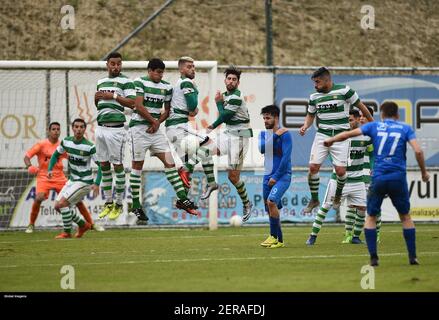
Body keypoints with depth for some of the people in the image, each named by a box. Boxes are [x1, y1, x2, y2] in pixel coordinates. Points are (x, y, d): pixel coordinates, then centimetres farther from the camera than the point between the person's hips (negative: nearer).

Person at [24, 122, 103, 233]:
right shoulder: (41, 144, -5)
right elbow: (27, 157, -8)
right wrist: (30, 166, -28)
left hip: (60, 178, 3)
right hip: (44, 177, -3)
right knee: (39, 198, -29)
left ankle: (91, 224, 13)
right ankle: (31, 225, -10)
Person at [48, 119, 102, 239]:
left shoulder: (89, 147, -21)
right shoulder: (66, 141, -3)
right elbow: (56, 155, 14)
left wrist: (96, 184, -29)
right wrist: (50, 169, -3)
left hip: (84, 182, -7)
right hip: (72, 180, 7)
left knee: (62, 203, -19)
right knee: (57, 206, 6)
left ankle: (67, 232, -3)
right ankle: (83, 225, 21)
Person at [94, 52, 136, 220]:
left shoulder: (125, 81, -2)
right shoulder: (101, 82, 18)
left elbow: (132, 103, -12)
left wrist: (113, 95, -16)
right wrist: (96, 99, 5)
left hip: (115, 129, -6)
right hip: (101, 128, 6)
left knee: (117, 165, -4)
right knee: (104, 165, 7)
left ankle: (118, 204, 2)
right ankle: (108, 203, 14)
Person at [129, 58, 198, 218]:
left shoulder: (166, 87, 9)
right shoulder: (140, 82, -7)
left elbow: (167, 110, 15)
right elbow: (139, 106, -13)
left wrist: (157, 123, -2)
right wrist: (153, 121, -7)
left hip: (155, 129, 5)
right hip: (139, 127, -5)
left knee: (169, 161, -3)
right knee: (137, 165, 0)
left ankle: (182, 198, -4)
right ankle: (136, 205, 5)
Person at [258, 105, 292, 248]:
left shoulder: (285, 134, -6)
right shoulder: (264, 134, 13)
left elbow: (286, 157, -13)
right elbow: (262, 149, -6)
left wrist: (276, 176, -15)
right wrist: (273, 136, -15)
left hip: (282, 175, -7)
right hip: (268, 176, 7)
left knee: (271, 201, -25)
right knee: (270, 209, 6)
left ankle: (274, 236, -18)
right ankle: (279, 240, 15)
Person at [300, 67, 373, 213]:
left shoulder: (344, 91, -7)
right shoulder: (314, 97, 6)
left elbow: (360, 106, 2)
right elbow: (311, 114, 21)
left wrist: (372, 123, 8)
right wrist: (305, 126, 1)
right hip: (322, 135, 3)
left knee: (340, 171, -9)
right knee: (313, 167, -9)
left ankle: (338, 196, 21)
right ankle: (314, 199, 9)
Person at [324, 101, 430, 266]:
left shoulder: (375, 126, 9)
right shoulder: (405, 128, 7)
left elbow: (348, 134, 7)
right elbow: (418, 151, -5)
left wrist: (330, 140, 24)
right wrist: (424, 172, 8)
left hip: (378, 177, 0)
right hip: (399, 177, 0)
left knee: (371, 217, 13)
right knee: (405, 216, 15)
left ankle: (373, 257, 2)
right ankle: (412, 257, 11)